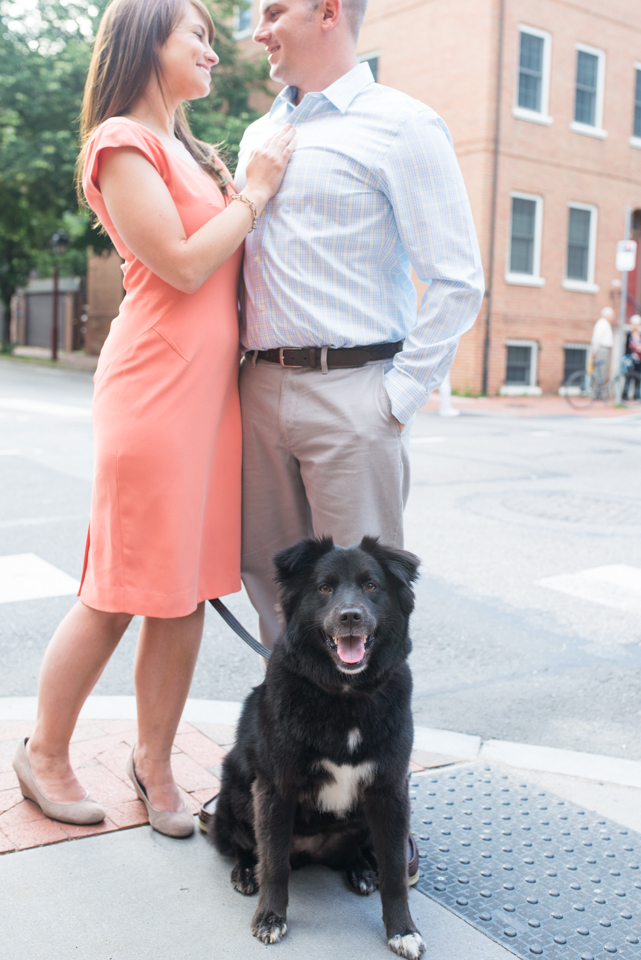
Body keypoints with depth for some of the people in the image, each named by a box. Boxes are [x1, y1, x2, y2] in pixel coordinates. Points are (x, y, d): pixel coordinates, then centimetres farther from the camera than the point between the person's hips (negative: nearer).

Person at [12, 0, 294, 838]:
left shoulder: (188, 151, 23)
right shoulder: (122, 143, -5)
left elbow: (227, 258, 22)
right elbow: (183, 266, -14)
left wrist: (259, 189, 10)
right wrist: (254, 193, -5)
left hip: (212, 390, 8)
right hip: (155, 387, -8)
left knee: (185, 593, 9)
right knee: (117, 595, 1)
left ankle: (154, 761, 24)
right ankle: (44, 753, 22)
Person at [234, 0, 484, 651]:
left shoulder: (402, 125, -2)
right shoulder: (258, 135, 19)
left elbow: (457, 282, -7)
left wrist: (398, 397, -11)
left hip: (350, 393, -6)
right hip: (260, 387, 7)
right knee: (268, 574, 11)